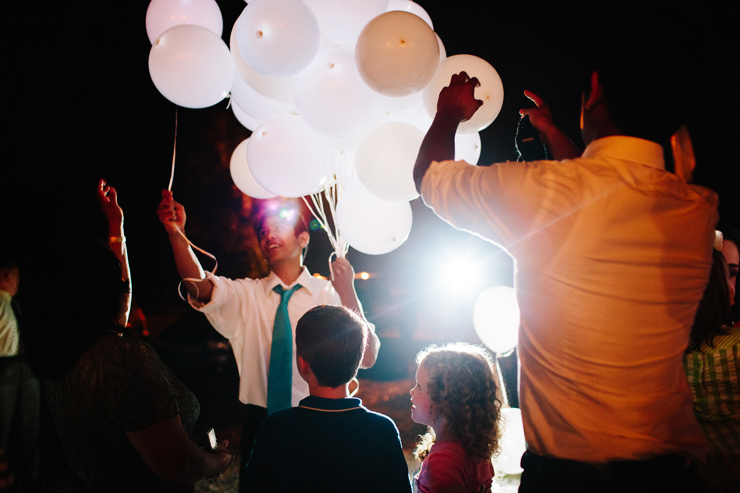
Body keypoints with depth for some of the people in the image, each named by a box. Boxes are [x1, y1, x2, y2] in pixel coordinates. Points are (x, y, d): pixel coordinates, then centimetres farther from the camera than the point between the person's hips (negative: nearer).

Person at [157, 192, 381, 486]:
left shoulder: (329, 294, -3)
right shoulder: (245, 294, 4)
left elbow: (366, 358, -13)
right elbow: (199, 286, -16)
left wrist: (348, 293, -24)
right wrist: (176, 234, -33)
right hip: (260, 424, 2)